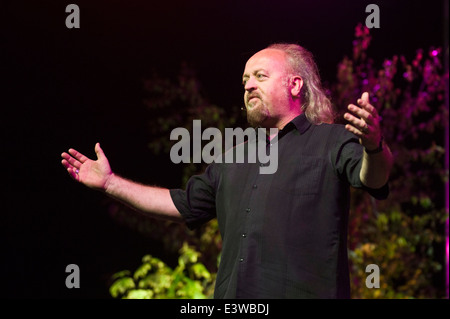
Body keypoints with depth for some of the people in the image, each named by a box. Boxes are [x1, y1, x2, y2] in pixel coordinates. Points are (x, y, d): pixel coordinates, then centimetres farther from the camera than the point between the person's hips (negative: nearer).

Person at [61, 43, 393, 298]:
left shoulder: (331, 141, 2)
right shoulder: (236, 160, 26)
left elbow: (373, 178, -16)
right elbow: (184, 204, 33)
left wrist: (373, 147, -40)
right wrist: (110, 182, 32)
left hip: (304, 293, -6)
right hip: (233, 299, 6)